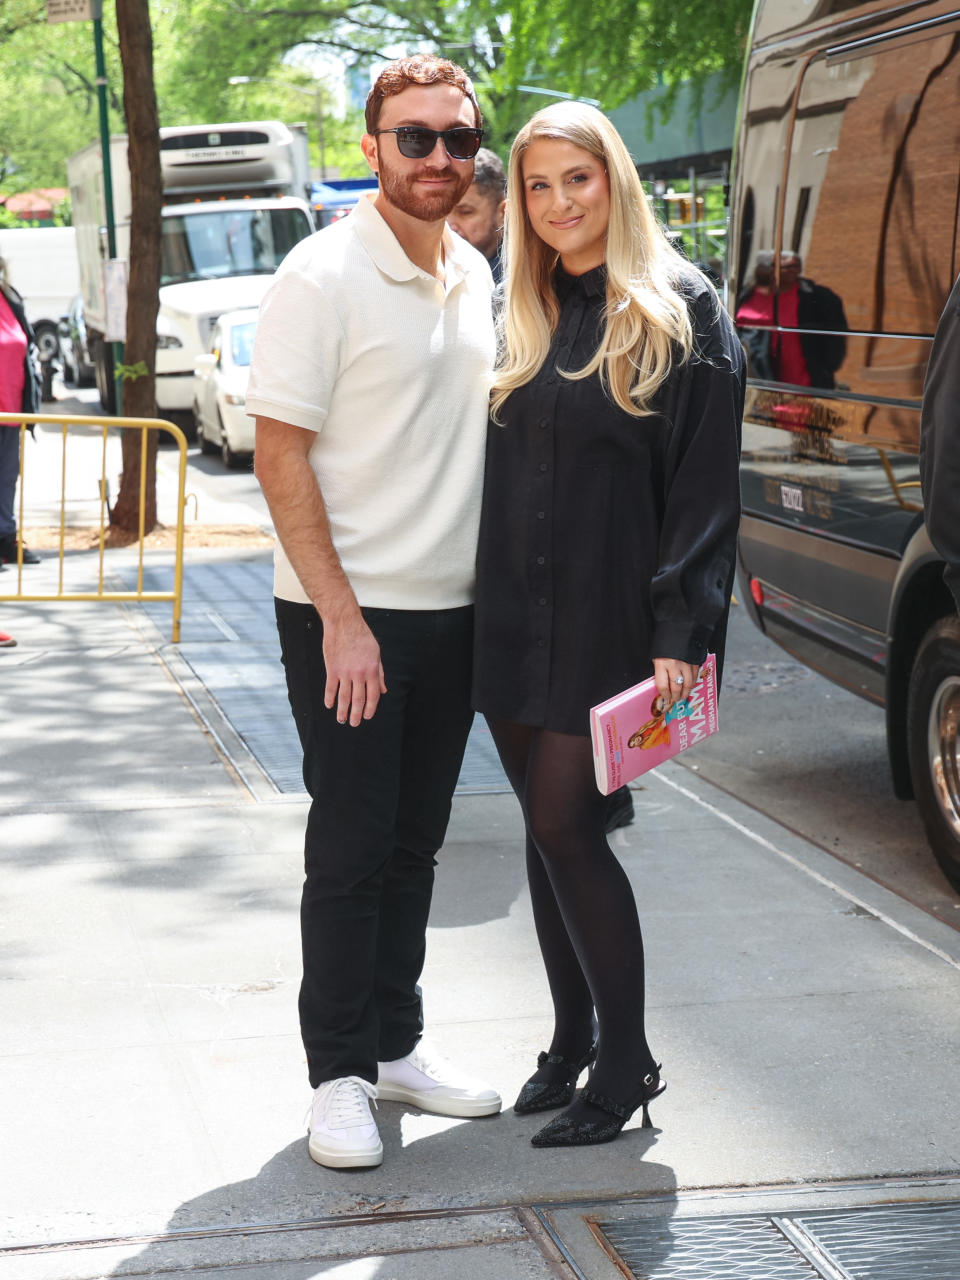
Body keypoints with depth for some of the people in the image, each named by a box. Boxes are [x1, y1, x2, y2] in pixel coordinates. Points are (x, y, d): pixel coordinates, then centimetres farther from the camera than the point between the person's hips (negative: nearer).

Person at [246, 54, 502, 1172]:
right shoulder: (325, 276, -11)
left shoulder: (473, 276, 10)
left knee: (414, 840, 14)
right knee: (351, 848, 0)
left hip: (452, 610, 6)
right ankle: (340, 1074, 12)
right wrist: (341, 618, -18)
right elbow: (280, 455, -14)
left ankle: (396, 1044, 26)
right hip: (350, 616, -6)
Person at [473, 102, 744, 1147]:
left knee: (563, 824, -9)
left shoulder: (681, 310, -4)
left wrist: (681, 628, -16)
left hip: (610, 618, -5)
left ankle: (625, 1061, 5)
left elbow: (706, 482, -9)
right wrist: (486, 609, 10)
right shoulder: (519, 313, 12)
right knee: (547, 828, 10)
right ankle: (573, 1039, 23)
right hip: (514, 618, 6)